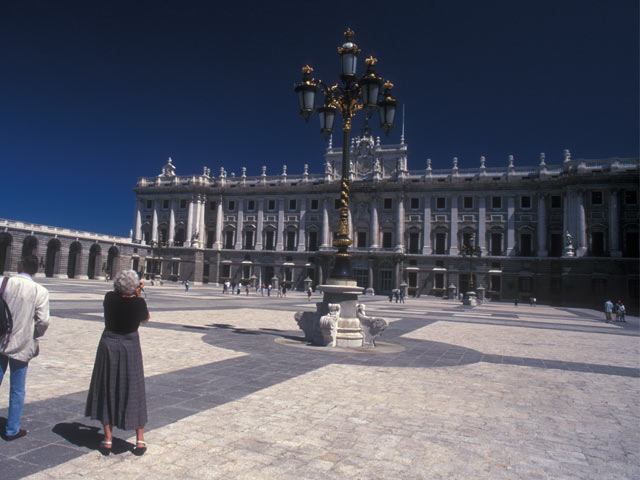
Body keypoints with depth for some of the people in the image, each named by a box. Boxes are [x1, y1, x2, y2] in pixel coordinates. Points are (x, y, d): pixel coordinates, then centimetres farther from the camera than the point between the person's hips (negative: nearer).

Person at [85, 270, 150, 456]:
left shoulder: (109, 298, -10)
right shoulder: (138, 303, -15)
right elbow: (146, 319, 5)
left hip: (108, 346, 1)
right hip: (130, 349, -1)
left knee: (106, 391, 13)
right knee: (134, 391, 9)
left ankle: (108, 439, 17)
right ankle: (140, 440, 15)